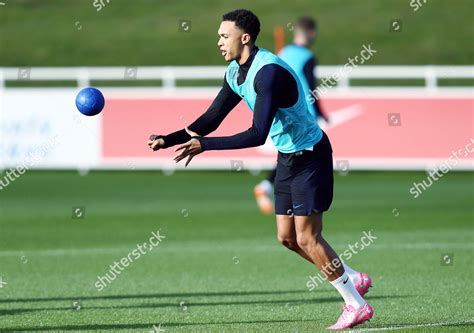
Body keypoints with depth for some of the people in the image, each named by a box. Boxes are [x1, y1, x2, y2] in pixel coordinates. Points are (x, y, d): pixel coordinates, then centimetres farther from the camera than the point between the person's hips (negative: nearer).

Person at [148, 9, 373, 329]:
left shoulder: (269, 72, -28)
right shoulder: (236, 73, 3)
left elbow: (257, 135, -33)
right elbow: (211, 119, 8)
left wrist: (204, 145, -34)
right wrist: (168, 140, -4)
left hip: (310, 156, -9)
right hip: (287, 157, 9)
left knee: (307, 238, -9)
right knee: (287, 237, 9)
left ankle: (357, 305, 1)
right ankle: (350, 279, 23)